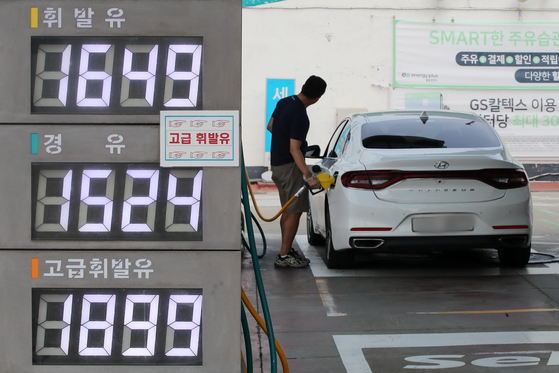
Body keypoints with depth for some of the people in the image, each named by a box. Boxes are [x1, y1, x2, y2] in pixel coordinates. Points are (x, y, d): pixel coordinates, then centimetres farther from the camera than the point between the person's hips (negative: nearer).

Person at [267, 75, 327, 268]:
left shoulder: (284, 102, 3)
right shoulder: (299, 115, -24)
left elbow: (270, 126, 18)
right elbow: (294, 149, -27)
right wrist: (309, 177, -30)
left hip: (277, 163, 10)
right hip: (289, 165, -10)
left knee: (288, 210, 16)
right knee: (295, 211, -8)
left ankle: (287, 250, 21)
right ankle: (284, 255, -8)